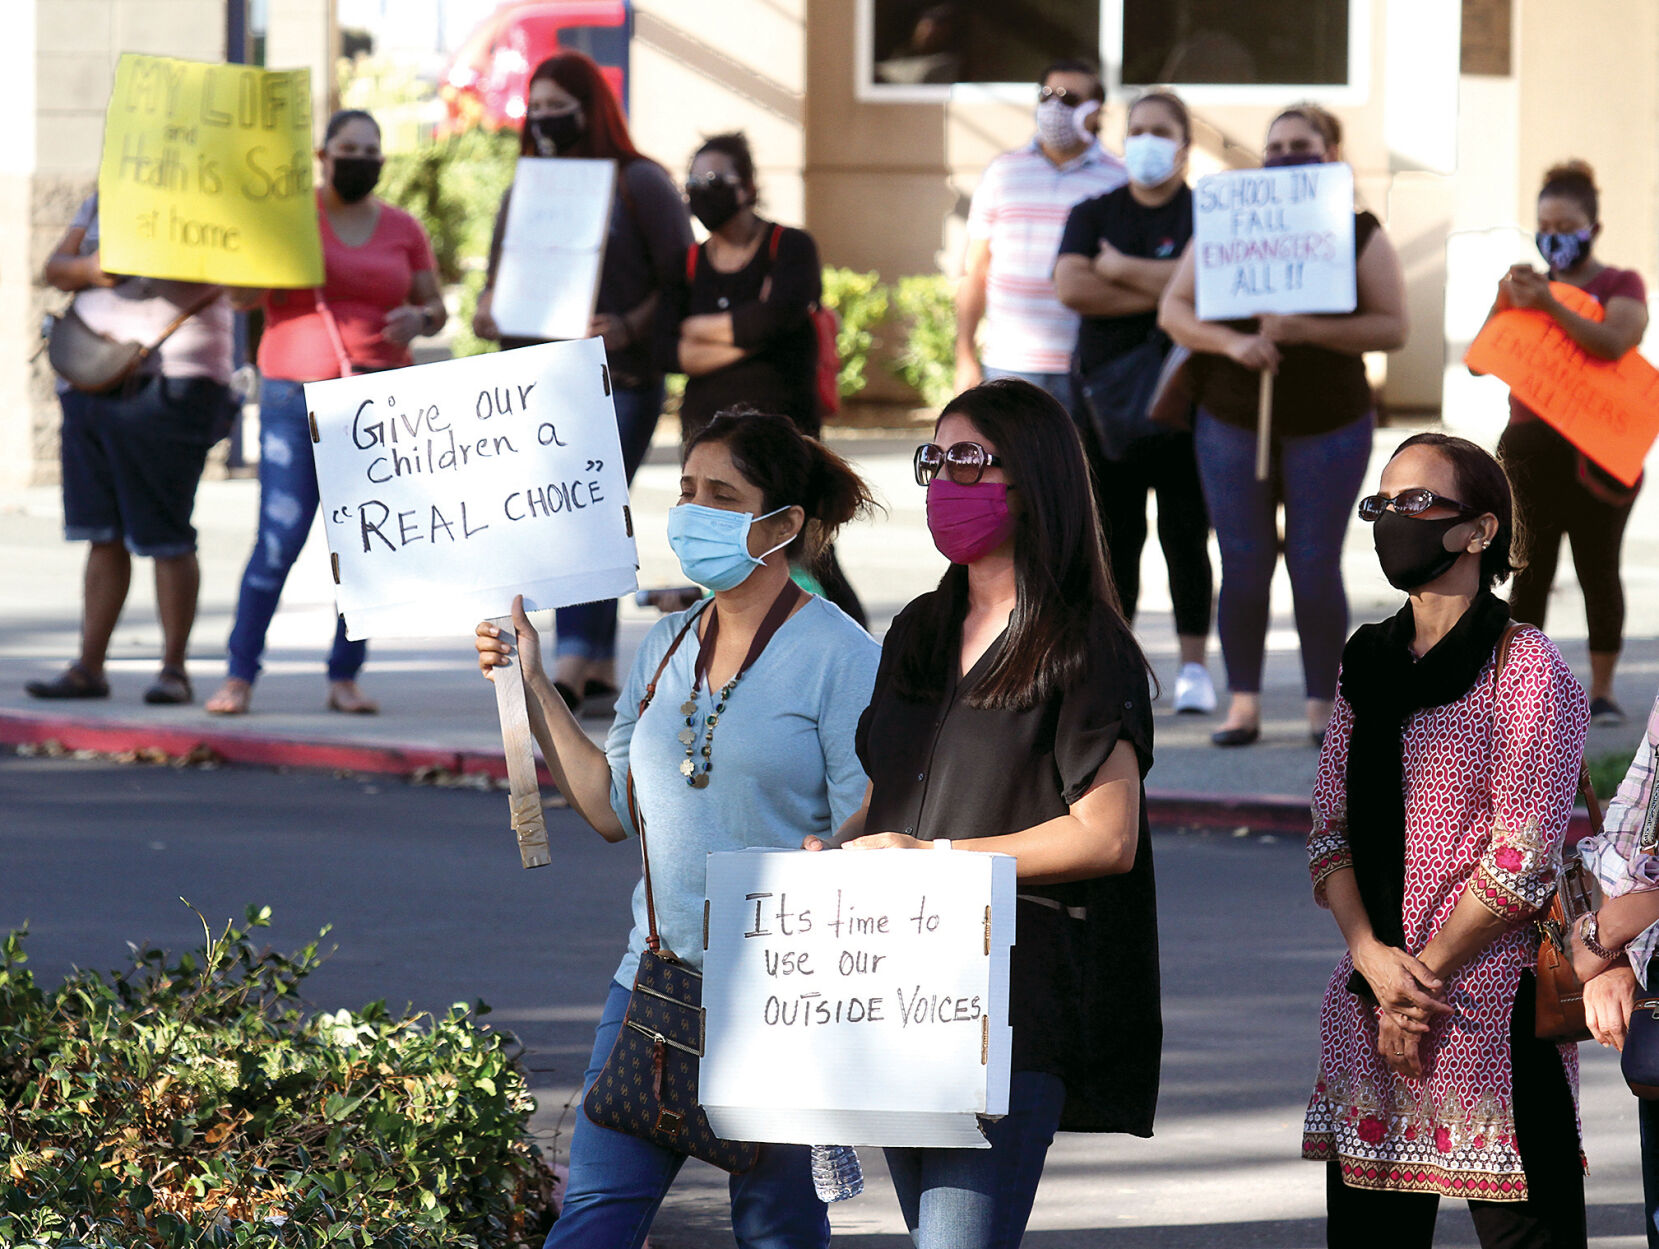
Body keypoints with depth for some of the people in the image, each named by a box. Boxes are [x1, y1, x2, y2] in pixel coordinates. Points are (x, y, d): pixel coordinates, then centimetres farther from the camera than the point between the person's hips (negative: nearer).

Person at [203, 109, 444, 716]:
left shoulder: (402, 229, 11)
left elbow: (436, 308, 14)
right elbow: (243, 296, -4)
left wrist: (419, 318, -9)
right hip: (296, 397, -3)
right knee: (279, 539, -10)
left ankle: (345, 677, 7)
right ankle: (239, 675, -5)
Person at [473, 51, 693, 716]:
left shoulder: (639, 184, -2)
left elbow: (683, 282, -5)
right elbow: (501, 277, 20)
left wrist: (630, 328, -20)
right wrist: (487, 313, -2)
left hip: (618, 380, -6)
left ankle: (571, 672, -23)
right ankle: (601, 673, 12)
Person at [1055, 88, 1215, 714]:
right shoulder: (1093, 214, 11)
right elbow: (1071, 287, -6)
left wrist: (1121, 269, -8)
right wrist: (1158, 293, -9)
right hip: (1106, 392, 2)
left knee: (1185, 535, -2)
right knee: (1114, 536, 1)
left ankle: (1193, 669, 3)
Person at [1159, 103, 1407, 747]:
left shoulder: (1359, 235, 1)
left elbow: (1391, 327, -8)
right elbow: (1173, 311, 0)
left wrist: (1304, 331, -20)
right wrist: (1232, 342, -18)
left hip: (1328, 425, -2)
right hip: (1232, 421, 2)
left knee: (1315, 567, -3)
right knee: (1243, 566, -1)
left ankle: (1323, 705, 6)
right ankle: (1243, 703, 4)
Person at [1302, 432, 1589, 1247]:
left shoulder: (1525, 669, -7)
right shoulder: (1369, 663, 13)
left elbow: (1523, 858, -11)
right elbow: (1331, 829, 10)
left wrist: (1425, 972, -9)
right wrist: (1372, 956, -6)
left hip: (1493, 1000, -6)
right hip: (1367, 1004, 6)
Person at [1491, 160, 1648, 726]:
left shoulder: (1620, 286, 3)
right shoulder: (1531, 286, 15)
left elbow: (1612, 343, -18)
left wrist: (1549, 304, -27)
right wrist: (1504, 305, -9)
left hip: (1595, 452, -3)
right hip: (1530, 450, 3)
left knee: (1598, 570, -1)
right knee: (1530, 572, -1)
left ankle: (1602, 690, 4)